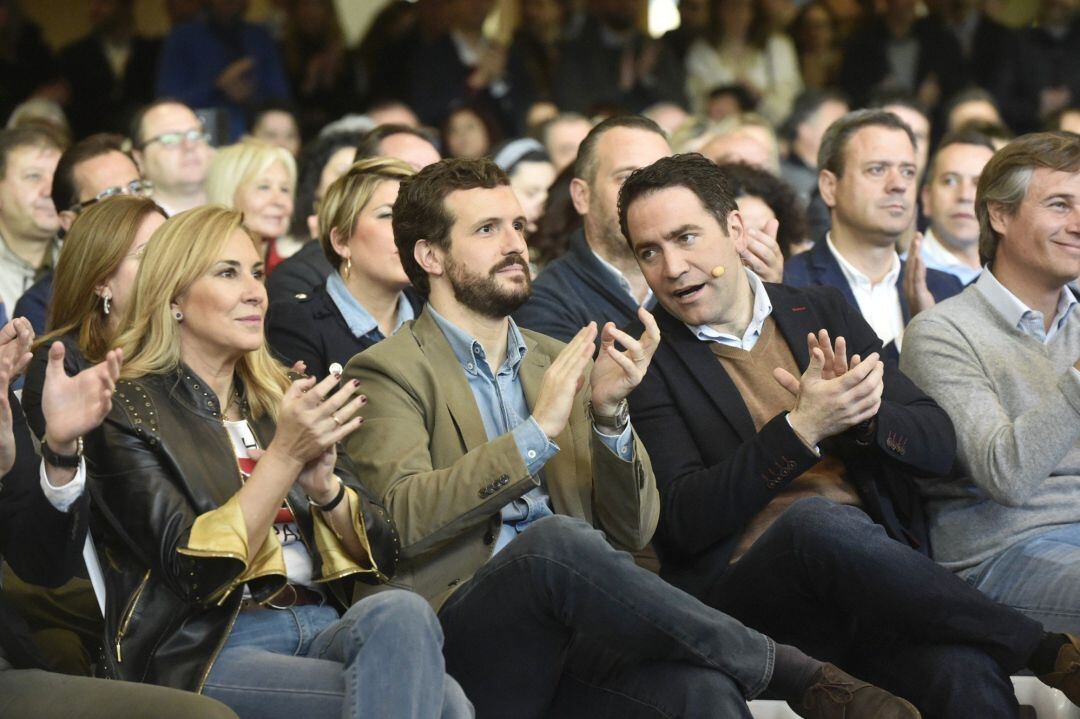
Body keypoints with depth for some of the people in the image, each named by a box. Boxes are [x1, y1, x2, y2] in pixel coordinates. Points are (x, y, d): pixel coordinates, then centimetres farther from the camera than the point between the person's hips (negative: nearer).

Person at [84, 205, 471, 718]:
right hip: (207, 654, -6)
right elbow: (195, 571, -9)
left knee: (401, 612, -32)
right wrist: (284, 457, -16)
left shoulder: (278, 401, 21)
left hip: (323, 630, 6)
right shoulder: (126, 411, 3)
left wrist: (325, 486, -5)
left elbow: (381, 554, 15)